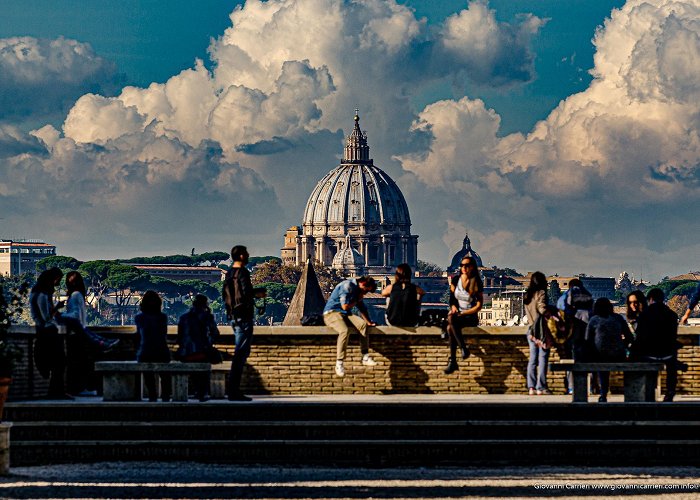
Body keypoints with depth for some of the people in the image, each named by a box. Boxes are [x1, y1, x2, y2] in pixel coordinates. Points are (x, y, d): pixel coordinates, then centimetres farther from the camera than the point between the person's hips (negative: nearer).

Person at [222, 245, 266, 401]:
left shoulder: (229, 273, 14)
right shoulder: (242, 273, -12)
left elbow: (224, 294, 19)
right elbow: (246, 293, -23)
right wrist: (257, 293, -2)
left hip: (233, 316, 9)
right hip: (243, 316, -9)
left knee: (241, 353, 15)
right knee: (241, 353, -9)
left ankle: (234, 390, 14)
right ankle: (234, 392, -12)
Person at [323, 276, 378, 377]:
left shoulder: (357, 289, 15)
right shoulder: (347, 286, -15)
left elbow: (362, 308, 23)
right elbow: (345, 306, -20)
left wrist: (368, 321, 14)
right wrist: (357, 300, -5)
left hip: (344, 315, 8)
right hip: (331, 313, -8)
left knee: (362, 324, -20)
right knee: (345, 330, -37)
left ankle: (365, 357, -23)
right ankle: (339, 364, -34)